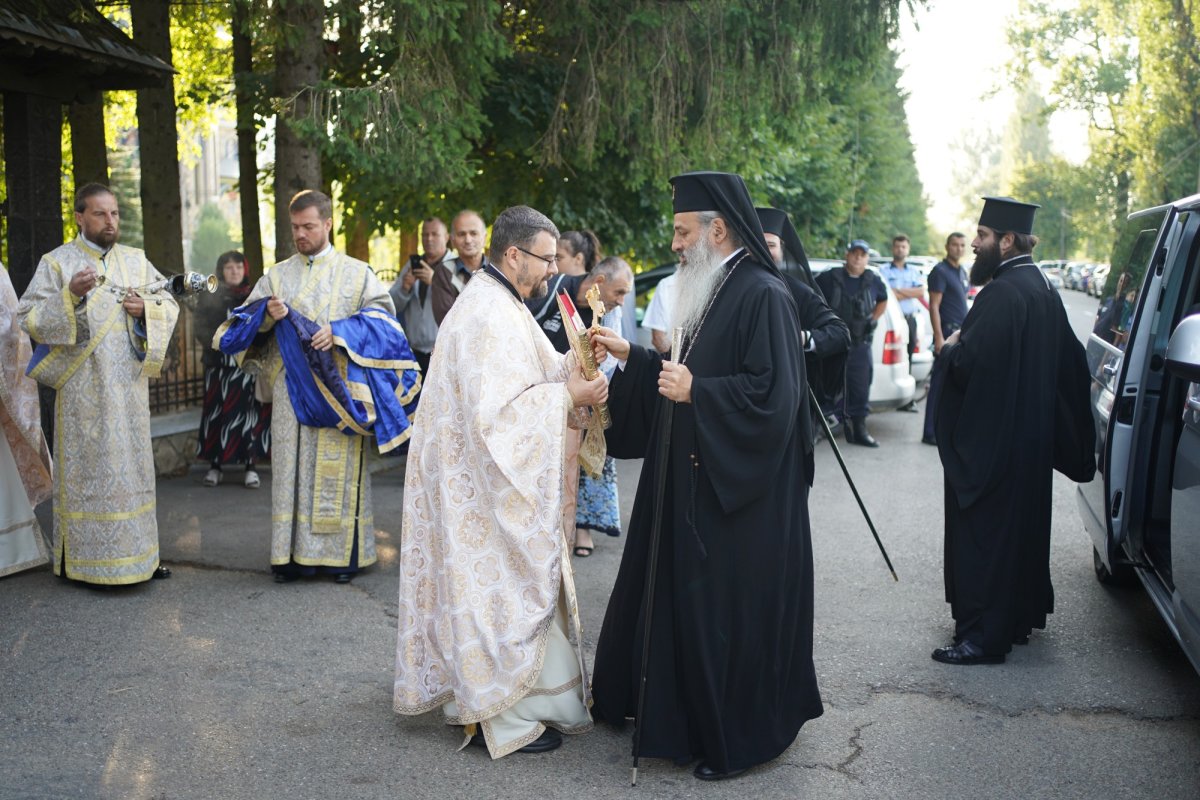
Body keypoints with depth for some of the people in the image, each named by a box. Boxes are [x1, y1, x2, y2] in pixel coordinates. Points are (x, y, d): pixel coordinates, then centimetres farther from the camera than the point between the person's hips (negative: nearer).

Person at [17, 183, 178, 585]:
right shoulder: (57, 262, -1)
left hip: (128, 385, 4)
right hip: (83, 389, -4)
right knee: (89, 467, -2)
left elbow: (170, 303, 14)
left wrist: (145, 308, -7)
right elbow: (28, 318, -6)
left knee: (131, 465, 8)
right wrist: (70, 295, -21)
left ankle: (137, 553, 15)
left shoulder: (136, 260, 11)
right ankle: (88, 559, 5)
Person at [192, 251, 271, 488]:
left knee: (249, 413, -3)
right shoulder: (209, 297, 9)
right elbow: (200, 328, 2)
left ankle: (251, 466, 3)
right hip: (219, 364, 0)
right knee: (217, 413, -1)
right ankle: (215, 466, 7)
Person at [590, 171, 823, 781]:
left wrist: (695, 392, -22)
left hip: (740, 500, -9)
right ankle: (683, 712, 33)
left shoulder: (762, 295, -17)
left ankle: (741, 737, 18)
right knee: (683, 598, 17)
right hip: (698, 480, 10)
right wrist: (630, 356, 11)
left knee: (730, 610, 1)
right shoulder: (714, 291, 12)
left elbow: (773, 394, -24)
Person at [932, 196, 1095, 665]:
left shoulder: (1002, 294, -21)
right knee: (1021, 528, 19)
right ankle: (1020, 617, 32)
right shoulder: (1040, 287, 11)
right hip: (1031, 440, 10)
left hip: (992, 443, -10)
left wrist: (949, 347, -6)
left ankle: (984, 635, 3)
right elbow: (1068, 360, 20)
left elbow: (969, 363, -27)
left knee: (985, 536, -3)